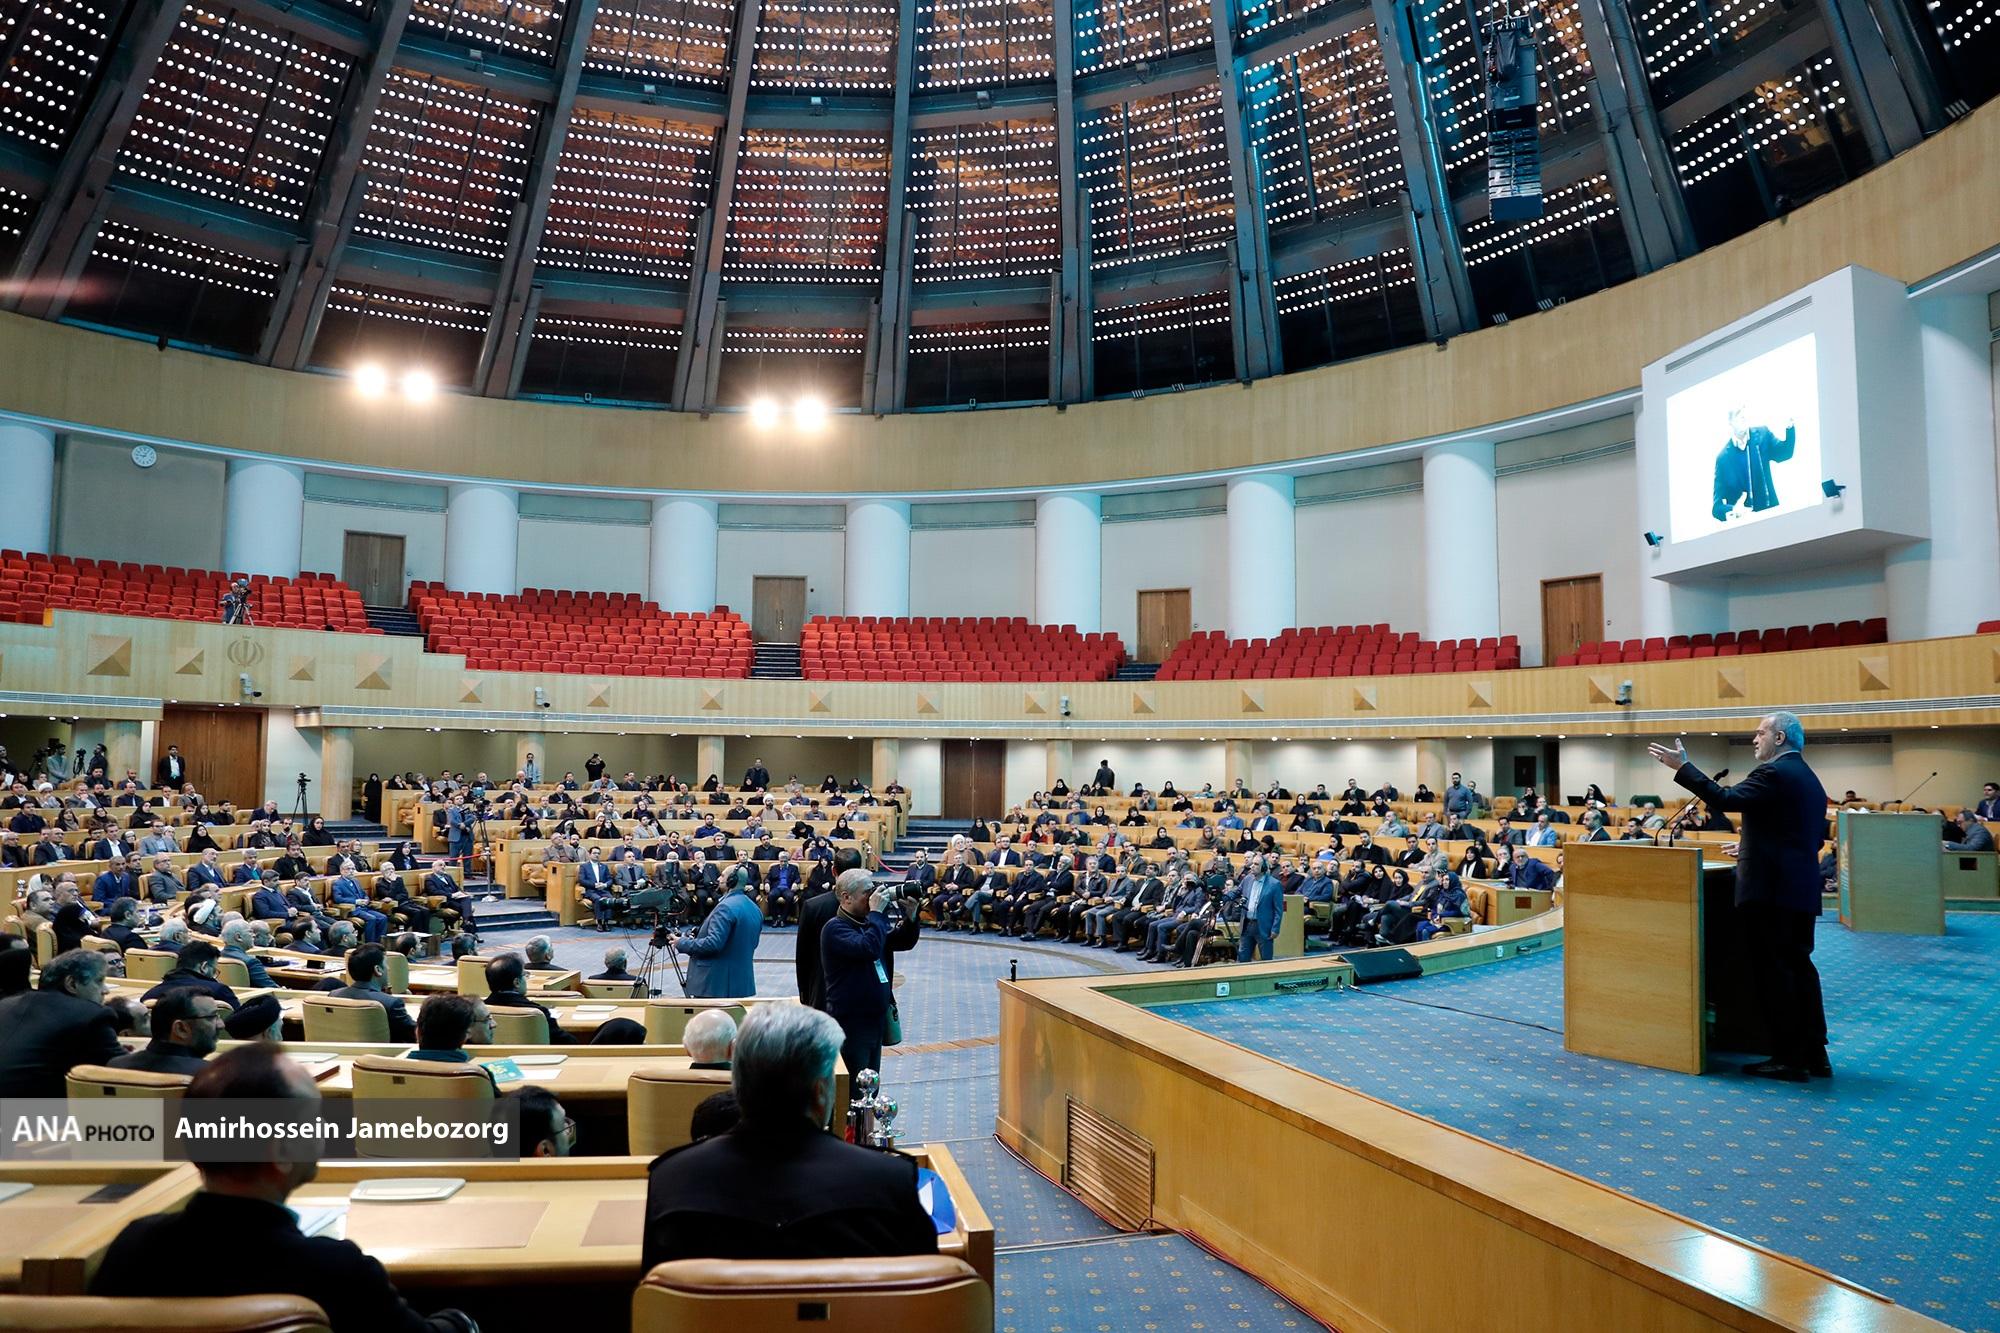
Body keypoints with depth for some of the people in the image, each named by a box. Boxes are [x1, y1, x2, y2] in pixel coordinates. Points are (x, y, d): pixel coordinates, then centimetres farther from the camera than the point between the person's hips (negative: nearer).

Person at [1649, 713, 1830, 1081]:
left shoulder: (1773, 772, -12)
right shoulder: (1810, 780, 18)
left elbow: (1726, 799, -25)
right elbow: (1815, 838, 23)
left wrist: (1682, 767, -21)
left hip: (1769, 889, -9)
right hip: (1800, 889, 9)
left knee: (1773, 972, -4)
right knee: (1799, 967, 15)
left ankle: (1788, 1058, 1)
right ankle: (1814, 1053, 19)